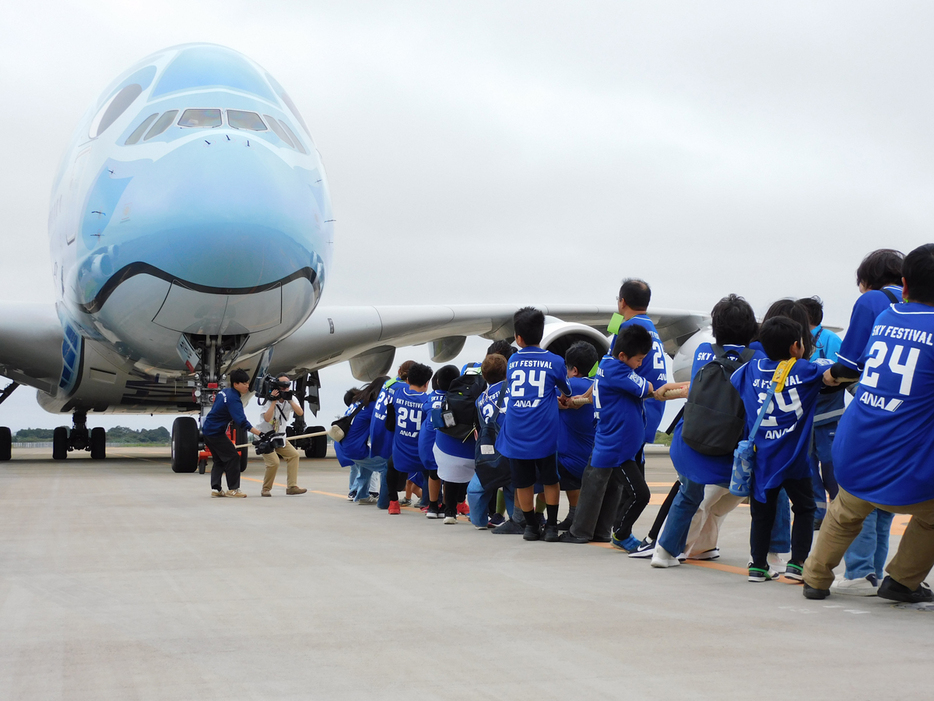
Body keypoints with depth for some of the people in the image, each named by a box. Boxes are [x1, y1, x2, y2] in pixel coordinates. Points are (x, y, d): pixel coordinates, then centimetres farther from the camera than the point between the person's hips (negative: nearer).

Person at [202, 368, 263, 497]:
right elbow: (242, 422, -32)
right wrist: (260, 434, -36)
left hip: (207, 429, 10)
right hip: (215, 432, -10)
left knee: (219, 460, 16)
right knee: (233, 458, -4)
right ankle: (233, 489, -1)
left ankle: (215, 488, 12)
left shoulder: (224, 391, 6)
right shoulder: (233, 399, -23)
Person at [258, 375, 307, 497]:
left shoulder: (292, 399, -2)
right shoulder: (269, 399, -17)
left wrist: (290, 400, -27)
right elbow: (267, 418, -32)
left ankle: (291, 486, -3)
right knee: (274, 462, -19)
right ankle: (266, 490, -2)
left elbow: (300, 413, -18)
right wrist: (274, 401, -31)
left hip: (280, 438, 6)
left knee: (294, 455, -6)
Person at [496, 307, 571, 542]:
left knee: (523, 482, 12)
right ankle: (551, 526, 14)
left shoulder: (512, 362, 7)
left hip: (515, 433, 2)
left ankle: (531, 525, 20)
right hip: (543, 433, -1)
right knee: (550, 480, 13)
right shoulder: (555, 362, 0)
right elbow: (567, 391, 17)